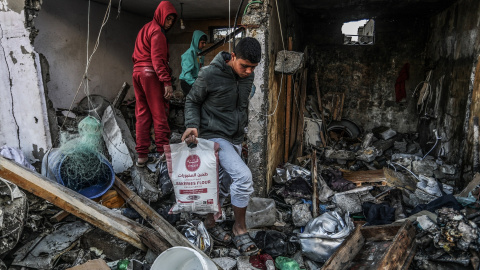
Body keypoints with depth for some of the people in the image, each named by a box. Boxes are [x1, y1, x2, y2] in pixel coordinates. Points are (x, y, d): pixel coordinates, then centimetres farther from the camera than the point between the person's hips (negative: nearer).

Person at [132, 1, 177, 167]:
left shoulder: (144, 29, 23)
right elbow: (158, 59, -16)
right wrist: (167, 82, -20)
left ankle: (142, 156, 8)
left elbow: (135, 56, 24)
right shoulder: (157, 31, -6)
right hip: (152, 74, -8)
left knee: (142, 115, 7)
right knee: (160, 114, -5)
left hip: (137, 72, 9)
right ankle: (163, 152, -4)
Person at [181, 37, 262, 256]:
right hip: (214, 137, -7)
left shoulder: (248, 76, 1)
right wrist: (192, 125, -21)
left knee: (226, 183, 16)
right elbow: (192, 101, -5)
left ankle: (210, 220, 38)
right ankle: (240, 228, -2)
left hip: (236, 139, 7)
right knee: (243, 176, -21)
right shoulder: (210, 74, -18)